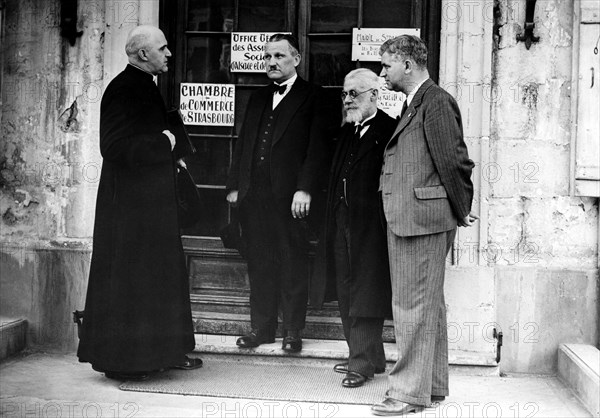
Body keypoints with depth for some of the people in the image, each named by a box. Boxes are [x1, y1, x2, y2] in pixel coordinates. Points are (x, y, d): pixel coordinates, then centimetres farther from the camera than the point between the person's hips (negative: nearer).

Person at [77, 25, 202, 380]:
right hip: (131, 204, -10)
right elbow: (116, 148, -25)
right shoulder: (123, 90, -16)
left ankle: (166, 351, 26)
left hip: (154, 201, 10)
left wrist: (171, 158, 9)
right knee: (127, 280, -1)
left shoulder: (146, 87, 13)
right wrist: (164, 145, -18)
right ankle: (120, 359, 10)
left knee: (162, 276, 15)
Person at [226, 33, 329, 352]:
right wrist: (234, 186, 11)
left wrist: (305, 190, -15)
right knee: (259, 264, 10)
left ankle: (293, 331, 11)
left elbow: (317, 148, -7)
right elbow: (242, 144, 19)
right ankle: (261, 326, 20)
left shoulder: (311, 97, 0)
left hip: (290, 195, -5)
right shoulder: (258, 98, 19)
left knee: (293, 264, 1)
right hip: (254, 194, 6)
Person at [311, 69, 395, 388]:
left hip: (370, 226, -8)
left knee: (366, 294, -3)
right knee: (346, 294, 12)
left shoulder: (388, 130, -9)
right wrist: (331, 216, 12)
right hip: (342, 223, 8)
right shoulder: (347, 131, 17)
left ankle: (363, 364, 4)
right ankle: (371, 357, 23)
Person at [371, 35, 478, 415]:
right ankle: (434, 385, 26)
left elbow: (453, 160, -15)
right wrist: (459, 211, 16)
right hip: (409, 219, 10)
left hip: (422, 218, -10)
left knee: (414, 306, -5)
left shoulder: (436, 101, -12)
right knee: (429, 305, 16)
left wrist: (462, 211, -6)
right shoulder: (416, 103, 18)